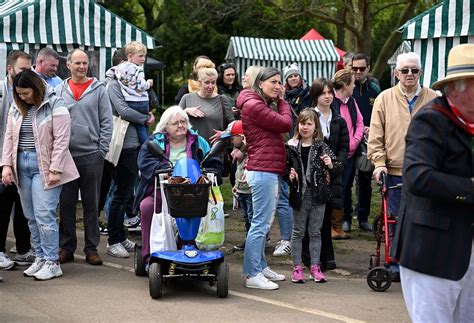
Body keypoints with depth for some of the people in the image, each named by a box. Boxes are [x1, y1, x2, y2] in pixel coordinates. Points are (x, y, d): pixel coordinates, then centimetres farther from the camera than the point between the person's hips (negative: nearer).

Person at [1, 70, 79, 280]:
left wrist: (55, 170, -16)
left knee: (44, 214, -10)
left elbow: (61, 140, -12)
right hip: (22, 165, 7)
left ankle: (51, 263, -2)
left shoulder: (55, 107, -9)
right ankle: (40, 258, 19)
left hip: (44, 166, -6)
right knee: (31, 216, 9)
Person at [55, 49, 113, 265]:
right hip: (65, 155, 2)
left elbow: (107, 121, 1)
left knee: (91, 205, 5)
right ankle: (66, 247, 13)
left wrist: (102, 149, -6)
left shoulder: (98, 89, 3)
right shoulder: (60, 91, 8)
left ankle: (91, 248, 12)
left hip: (92, 155, -2)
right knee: (66, 204, 5)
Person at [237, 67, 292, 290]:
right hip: (262, 171, -11)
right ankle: (253, 275, -6)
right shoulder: (254, 105, -13)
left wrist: (279, 100, 10)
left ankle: (260, 267, 26)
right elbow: (286, 124, -12)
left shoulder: (266, 105, 21)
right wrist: (281, 101, 1)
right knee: (260, 223, -9)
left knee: (263, 223, 17)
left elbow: (284, 124, 14)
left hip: (269, 171, 11)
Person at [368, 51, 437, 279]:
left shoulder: (433, 99, 5)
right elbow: (375, 135, 4)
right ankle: (396, 266, 17)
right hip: (394, 171, 0)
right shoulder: (384, 99, 4)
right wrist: (379, 162, -6)